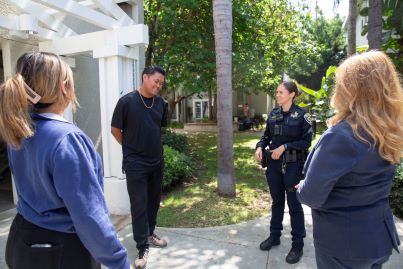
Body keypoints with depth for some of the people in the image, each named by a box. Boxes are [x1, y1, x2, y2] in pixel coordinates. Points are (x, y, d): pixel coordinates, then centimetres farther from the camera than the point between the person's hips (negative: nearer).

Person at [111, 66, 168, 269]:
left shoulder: (161, 103, 2)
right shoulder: (127, 101, -13)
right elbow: (115, 130, -5)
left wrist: (151, 145, 13)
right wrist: (131, 147, 4)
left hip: (157, 161, 6)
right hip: (135, 163, -5)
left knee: (154, 200, 17)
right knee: (139, 205, 2)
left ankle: (150, 234, 38)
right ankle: (142, 247, 17)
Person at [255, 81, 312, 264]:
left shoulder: (301, 115, -9)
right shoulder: (273, 114, 5)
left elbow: (306, 141, -10)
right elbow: (267, 135, 11)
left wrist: (284, 147, -17)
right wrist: (260, 147, -8)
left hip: (293, 165, -4)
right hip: (274, 164, 5)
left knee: (294, 204, 6)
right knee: (276, 201, 17)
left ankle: (298, 245, 22)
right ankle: (274, 236, 33)